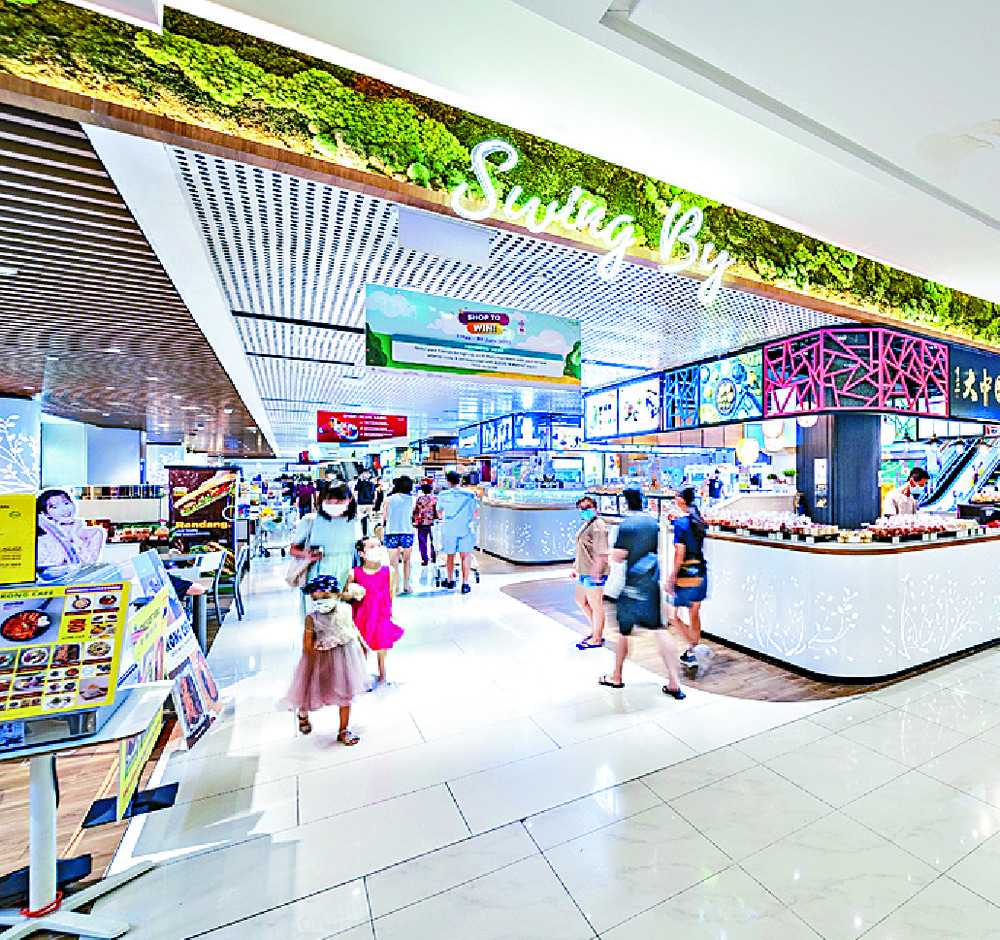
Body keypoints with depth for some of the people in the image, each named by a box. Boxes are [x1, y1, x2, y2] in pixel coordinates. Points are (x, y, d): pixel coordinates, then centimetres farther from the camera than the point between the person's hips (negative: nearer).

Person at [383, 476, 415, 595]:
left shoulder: (388, 499, 1)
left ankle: (395, 588, 4)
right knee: (406, 561, 15)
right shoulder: (411, 499, 1)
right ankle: (406, 586, 21)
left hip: (391, 533, -1)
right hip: (407, 532, 1)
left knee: (394, 563, 3)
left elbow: (385, 517, 7)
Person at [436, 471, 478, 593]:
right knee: (465, 556, 5)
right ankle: (465, 584, 2)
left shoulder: (443, 495, 1)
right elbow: (475, 513, 7)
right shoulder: (470, 494, -1)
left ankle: (450, 581, 28)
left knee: (450, 555, 15)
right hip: (465, 528, -1)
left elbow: (439, 513, 15)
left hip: (449, 529, 1)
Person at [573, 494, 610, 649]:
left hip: (593, 573, -11)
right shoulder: (585, 525, 15)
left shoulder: (598, 526, -17)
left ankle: (597, 639, 16)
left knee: (596, 605, 2)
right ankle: (596, 630, 34)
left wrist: (596, 572, -26)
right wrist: (576, 566, 25)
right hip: (584, 572, 11)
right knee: (580, 601, 20)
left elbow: (601, 553, -22)